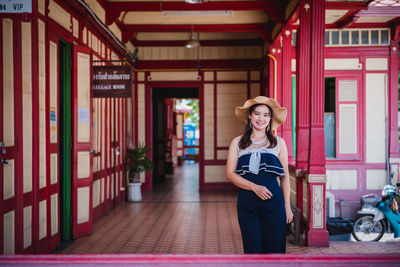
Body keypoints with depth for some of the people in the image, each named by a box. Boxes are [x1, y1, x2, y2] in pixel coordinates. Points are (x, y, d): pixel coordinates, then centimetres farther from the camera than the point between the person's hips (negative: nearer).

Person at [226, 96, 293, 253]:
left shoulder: (278, 143, 9)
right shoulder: (237, 143, 8)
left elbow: (285, 176, 11)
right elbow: (230, 174, 1)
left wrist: (287, 205, 7)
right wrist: (254, 187, -12)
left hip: (274, 201, 0)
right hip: (247, 203, 0)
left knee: (275, 248, 2)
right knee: (252, 248, 4)